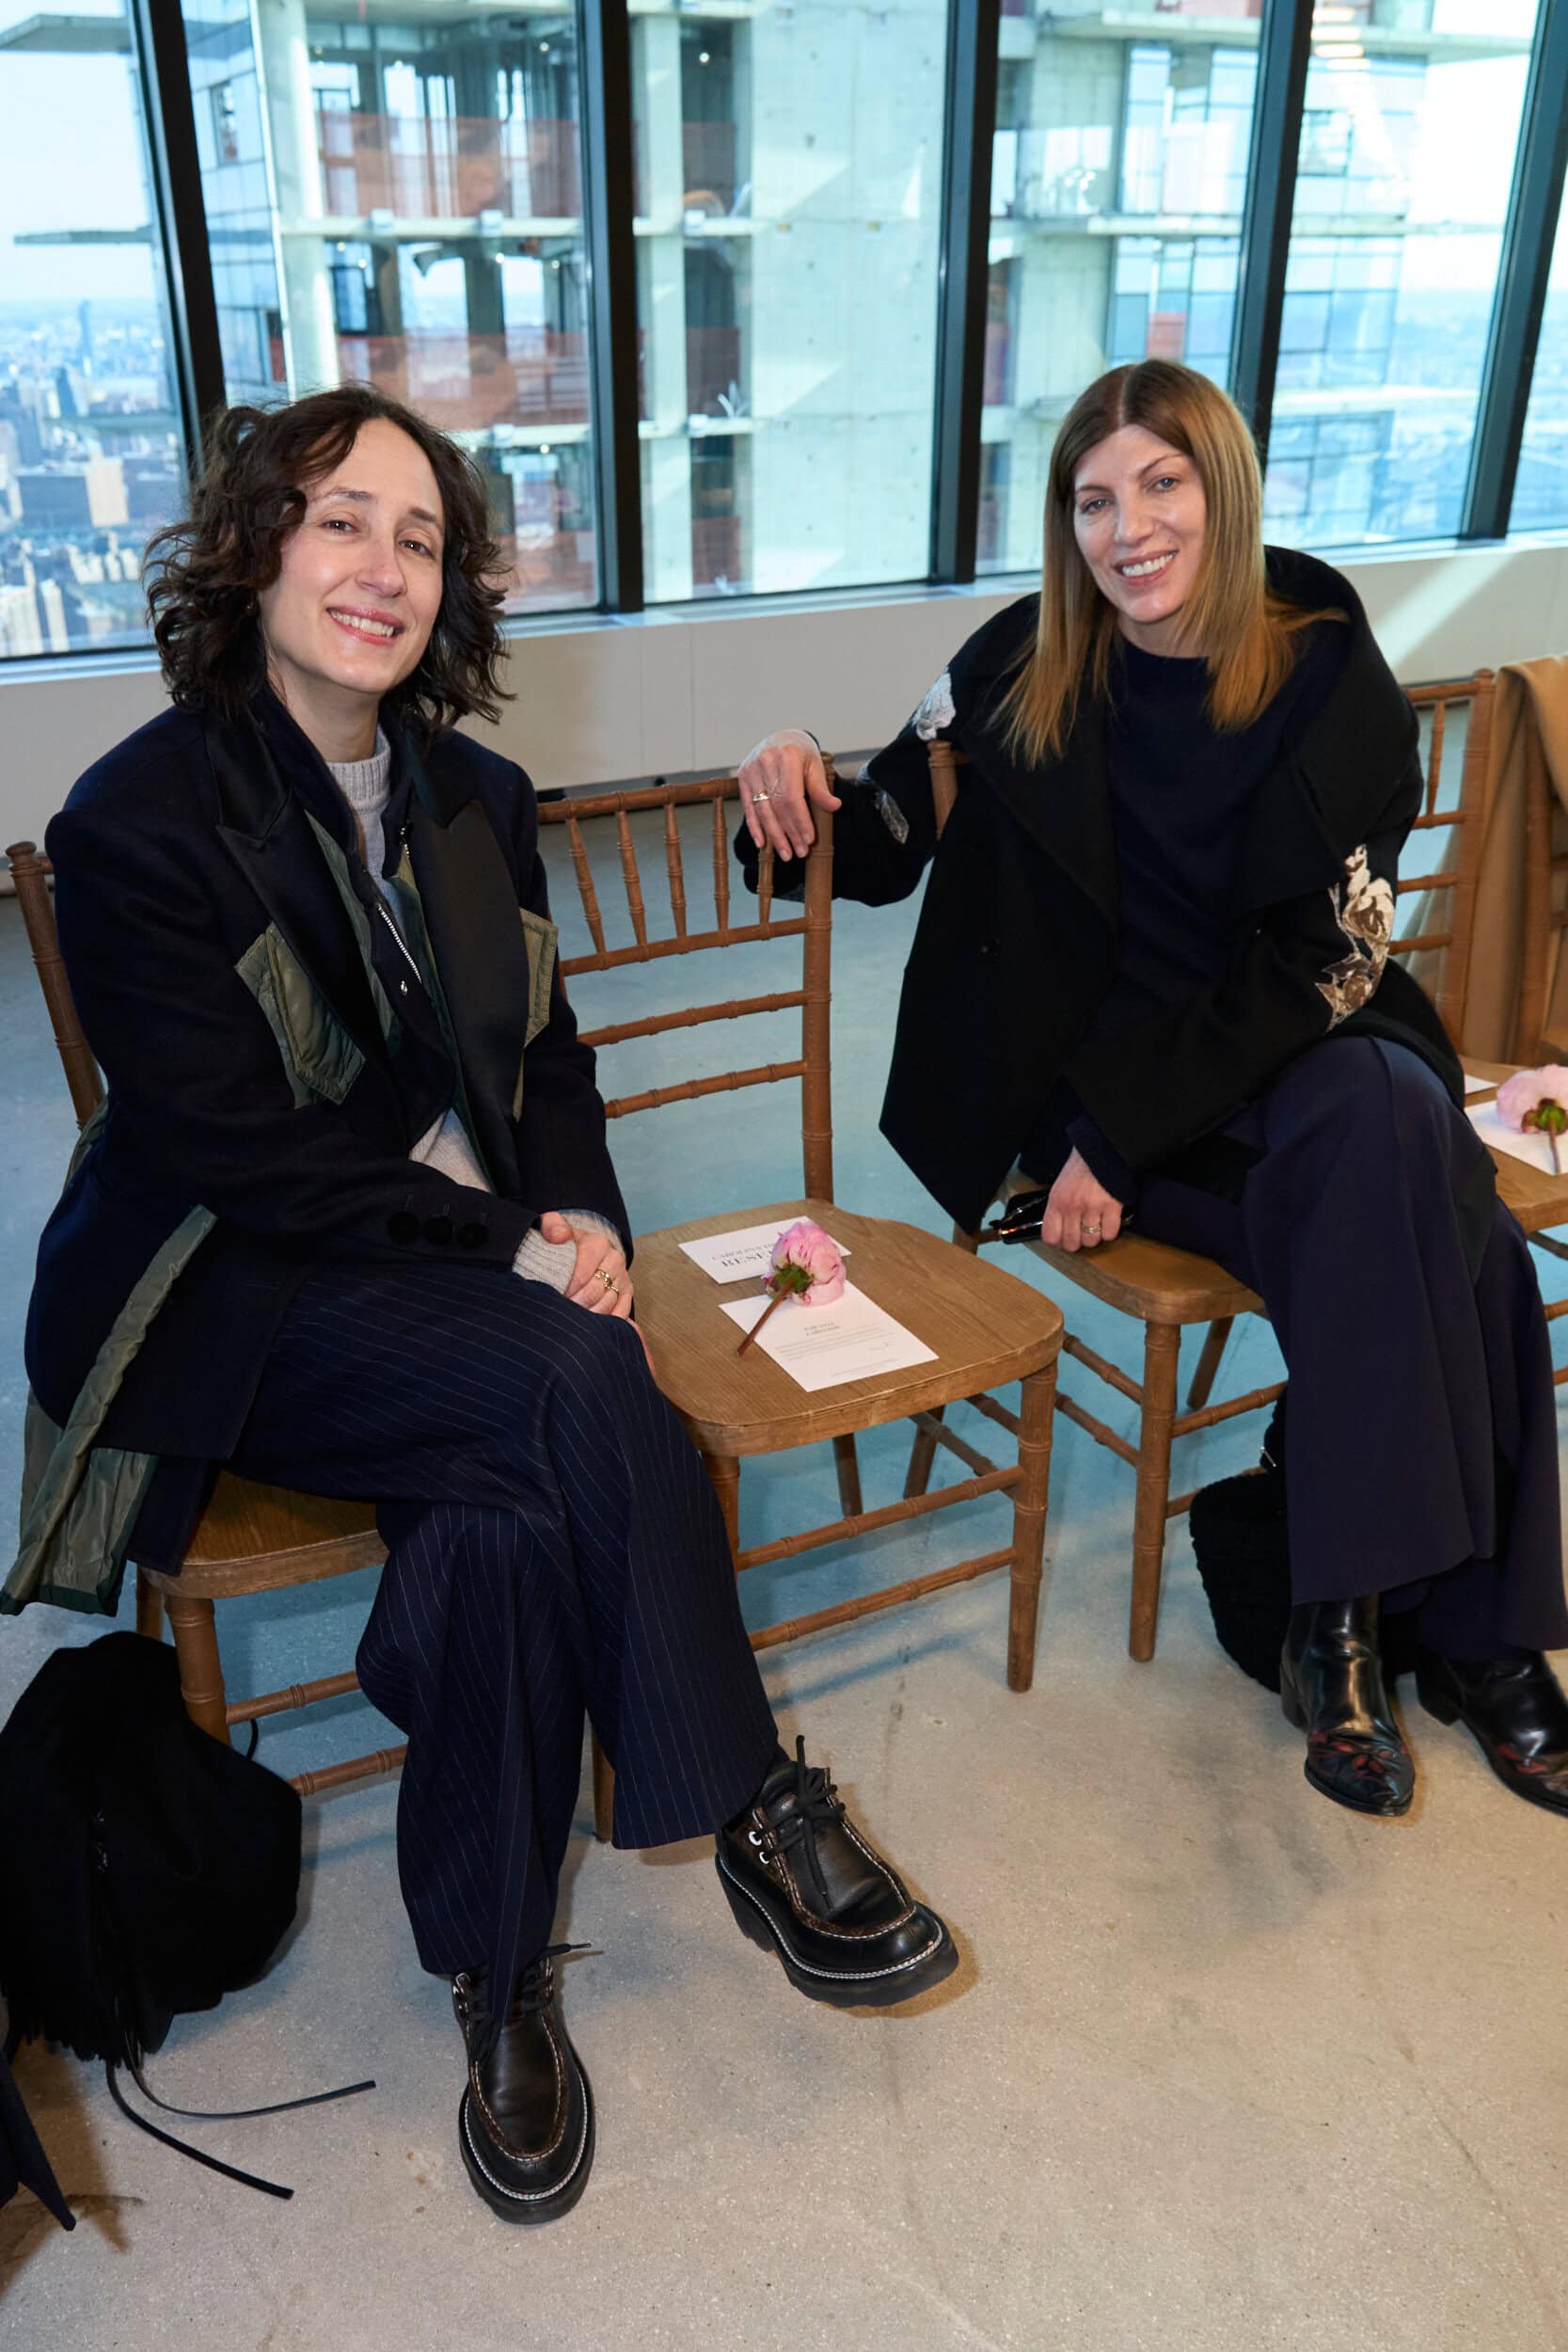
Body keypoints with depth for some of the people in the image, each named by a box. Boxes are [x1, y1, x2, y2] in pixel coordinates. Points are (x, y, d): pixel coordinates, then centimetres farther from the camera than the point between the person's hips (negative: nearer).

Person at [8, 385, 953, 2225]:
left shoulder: (473, 800, 9)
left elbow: (545, 1053, 15)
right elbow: (241, 1150, -15)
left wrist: (584, 1213, -5)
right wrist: (512, 1243, -16)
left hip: (462, 1266, 5)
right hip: (237, 1306, -5)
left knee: (509, 1520, -26)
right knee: (582, 1386, -30)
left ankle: (493, 1979, -5)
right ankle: (756, 1822, -12)